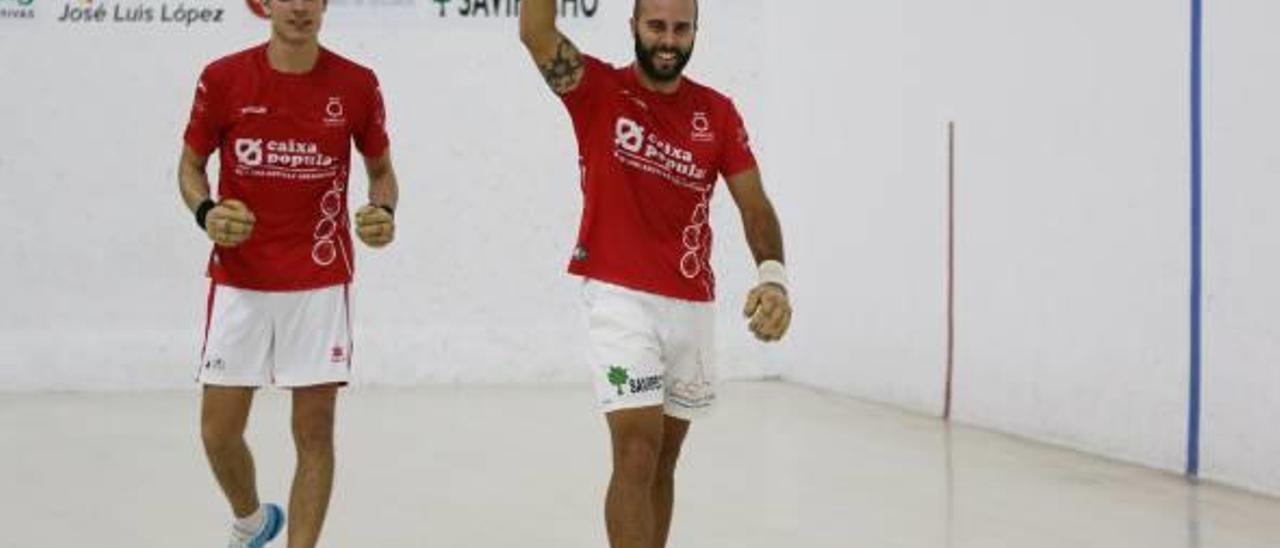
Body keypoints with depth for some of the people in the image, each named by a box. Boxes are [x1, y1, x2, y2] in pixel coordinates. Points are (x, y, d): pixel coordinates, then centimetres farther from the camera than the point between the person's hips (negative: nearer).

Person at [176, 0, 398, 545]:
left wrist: (383, 211, -11)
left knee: (314, 432, -2)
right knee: (219, 431, 4)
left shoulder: (356, 85, -3)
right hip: (238, 280, 1)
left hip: (320, 281, 0)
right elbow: (190, 164, 8)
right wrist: (205, 212, -13)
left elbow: (381, 170, 11)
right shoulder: (223, 78, -4)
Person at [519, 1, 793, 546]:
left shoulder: (718, 112, 6)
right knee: (637, 452, -12)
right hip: (620, 296, -4)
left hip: (693, 303, 4)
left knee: (664, 457, 13)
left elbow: (754, 204, 1)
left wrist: (772, 275, -16)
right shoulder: (598, 90, -3)